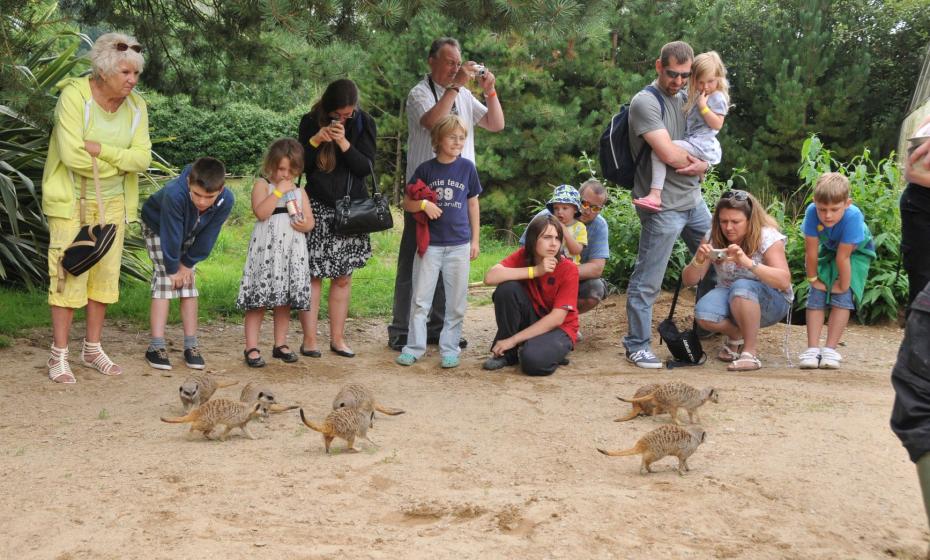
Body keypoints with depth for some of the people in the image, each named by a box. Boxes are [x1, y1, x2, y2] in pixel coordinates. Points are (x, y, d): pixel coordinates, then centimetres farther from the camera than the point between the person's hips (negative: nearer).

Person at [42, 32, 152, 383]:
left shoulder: (136, 105, -1)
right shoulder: (74, 96, -18)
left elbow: (142, 158, -10)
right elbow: (71, 155, -25)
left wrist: (99, 150, -22)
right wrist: (117, 163, -12)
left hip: (112, 202, 5)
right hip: (72, 200, -5)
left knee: (105, 274, 8)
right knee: (69, 276, -7)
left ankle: (92, 349, 20)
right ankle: (59, 356, 1)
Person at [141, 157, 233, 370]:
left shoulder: (226, 200, -32)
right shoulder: (174, 194, -45)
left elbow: (207, 236, -19)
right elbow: (171, 235, -33)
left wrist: (188, 263, -12)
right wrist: (172, 268, -22)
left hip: (189, 236, 4)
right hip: (158, 228, -4)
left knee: (189, 285, 0)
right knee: (164, 281, -12)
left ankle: (191, 345, 5)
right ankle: (156, 346, -12)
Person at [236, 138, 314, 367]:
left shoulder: (299, 192, 15)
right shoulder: (262, 185, 0)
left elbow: (310, 221, 15)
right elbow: (260, 212, -16)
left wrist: (305, 224, -8)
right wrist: (279, 191, -16)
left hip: (292, 251, 5)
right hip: (266, 251, -5)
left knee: (285, 299, 10)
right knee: (259, 299, -5)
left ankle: (280, 344, 21)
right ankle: (252, 348, -1)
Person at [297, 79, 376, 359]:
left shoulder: (364, 124, 0)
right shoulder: (311, 122, -2)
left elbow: (367, 168, -7)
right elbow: (298, 165, -2)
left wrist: (344, 143, -21)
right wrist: (315, 141, -19)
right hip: (318, 209, -1)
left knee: (343, 277, 6)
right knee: (313, 274, -3)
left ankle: (337, 338, 14)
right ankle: (309, 339, 2)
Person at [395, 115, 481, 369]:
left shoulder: (467, 167, 2)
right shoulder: (426, 169, -1)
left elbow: (472, 204, 9)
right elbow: (407, 202, 5)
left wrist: (475, 240, 8)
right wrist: (423, 204, -17)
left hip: (459, 245, 1)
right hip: (430, 243, -1)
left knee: (456, 301, 5)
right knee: (420, 299, 2)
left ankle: (450, 348, 15)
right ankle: (414, 347, 10)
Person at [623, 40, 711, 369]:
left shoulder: (686, 99, 13)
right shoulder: (645, 102, -12)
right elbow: (669, 154, -21)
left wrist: (702, 165, -7)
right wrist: (697, 161, -1)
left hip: (693, 200, 8)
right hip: (662, 207, -8)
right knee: (647, 282, -2)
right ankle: (637, 345, 8)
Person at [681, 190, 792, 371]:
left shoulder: (768, 237, -16)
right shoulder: (713, 238, -6)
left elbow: (784, 281, -29)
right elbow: (688, 280, -7)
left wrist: (748, 263, -43)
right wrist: (698, 261, -30)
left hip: (770, 302, -4)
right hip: (730, 300, 4)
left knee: (742, 287, -36)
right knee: (703, 313, -29)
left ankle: (750, 351, -22)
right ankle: (737, 336, 4)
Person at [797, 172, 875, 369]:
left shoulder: (852, 216, -42)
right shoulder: (812, 211, -35)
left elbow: (843, 258, -32)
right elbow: (811, 251, -24)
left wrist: (844, 285, -25)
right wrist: (813, 279, -16)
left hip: (856, 252, -3)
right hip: (828, 250, 3)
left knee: (842, 297, -14)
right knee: (816, 295, -7)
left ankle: (830, 349, -10)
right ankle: (813, 348, -7)